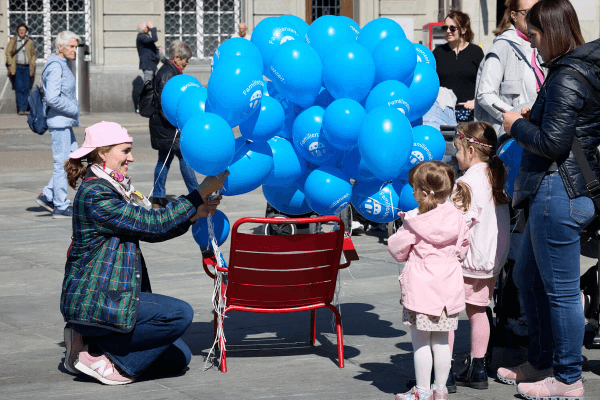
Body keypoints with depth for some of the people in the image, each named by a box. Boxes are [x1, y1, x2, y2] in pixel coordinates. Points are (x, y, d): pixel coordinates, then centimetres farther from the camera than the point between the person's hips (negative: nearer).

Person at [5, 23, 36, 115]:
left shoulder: (29, 42, 11)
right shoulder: (13, 41, 5)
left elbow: (33, 54, 15)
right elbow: (8, 53, 5)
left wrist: (32, 65, 4)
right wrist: (11, 65, -4)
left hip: (27, 67, 2)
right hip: (17, 67, -2)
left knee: (26, 88, 1)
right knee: (19, 88, -7)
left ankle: (25, 108, 4)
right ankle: (20, 109, -7)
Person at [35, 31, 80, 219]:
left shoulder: (63, 65, 15)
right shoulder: (55, 67, -17)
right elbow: (53, 98, -25)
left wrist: (73, 108, 12)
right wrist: (73, 109, -14)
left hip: (65, 122, 10)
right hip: (58, 121, -10)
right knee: (62, 162, -4)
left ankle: (47, 196, 17)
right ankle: (60, 206, 3)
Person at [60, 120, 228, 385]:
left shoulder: (112, 188, 14)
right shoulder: (95, 195, -18)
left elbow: (148, 232, 13)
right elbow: (154, 223, -20)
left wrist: (193, 215, -1)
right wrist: (203, 192, -15)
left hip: (110, 292, 10)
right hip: (92, 301, -10)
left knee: (177, 358, 7)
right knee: (180, 314, -19)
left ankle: (90, 341, 10)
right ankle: (97, 357, -11)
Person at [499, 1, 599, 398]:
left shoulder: (568, 77, -18)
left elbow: (553, 143, -21)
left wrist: (518, 126, -5)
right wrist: (535, 118, 14)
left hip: (559, 192, -11)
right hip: (560, 190, 11)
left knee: (560, 290, -1)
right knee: (528, 277, 21)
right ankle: (540, 364, 32)